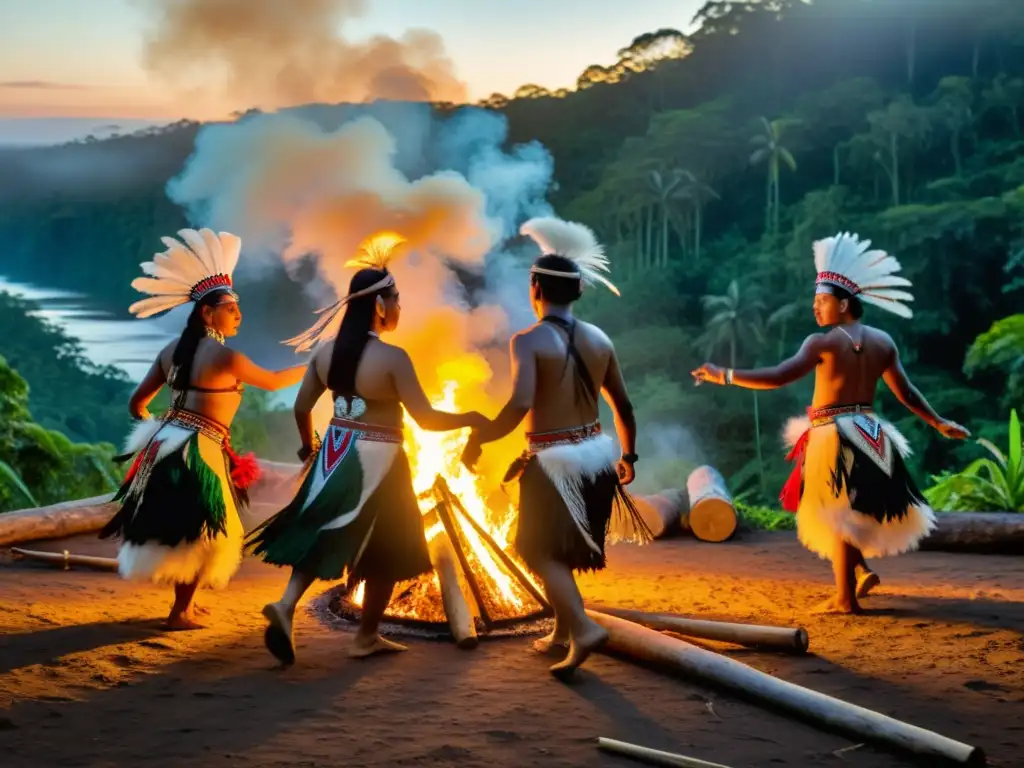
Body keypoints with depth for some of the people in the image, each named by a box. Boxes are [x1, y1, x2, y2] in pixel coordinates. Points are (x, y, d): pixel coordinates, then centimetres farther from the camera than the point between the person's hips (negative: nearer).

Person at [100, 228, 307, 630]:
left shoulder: (172, 351, 8)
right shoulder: (225, 357, -13)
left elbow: (137, 404, 12)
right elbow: (273, 381, 2)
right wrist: (311, 366, 17)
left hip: (167, 445, 8)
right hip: (198, 452, -8)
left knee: (180, 529, 22)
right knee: (204, 532, 7)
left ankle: (184, 602, 32)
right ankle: (179, 612, 12)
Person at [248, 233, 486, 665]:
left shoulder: (325, 352, 0)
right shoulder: (393, 357, -18)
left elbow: (301, 408, 7)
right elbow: (426, 419, -18)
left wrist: (309, 446, 26)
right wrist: (470, 418, -2)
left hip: (335, 454, 6)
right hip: (377, 462, -6)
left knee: (322, 535, 16)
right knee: (387, 551, 11)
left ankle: (286, 605, -5)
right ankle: (367, 637, 19)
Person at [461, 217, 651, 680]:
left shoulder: (529, 340, -15)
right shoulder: (599, 339, 4)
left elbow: (520, 405, -28)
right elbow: (624, 407, 10)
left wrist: (477, 440, -16)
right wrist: (628, 456, 23)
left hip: (554, 461, -6)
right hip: (596, 452, 7)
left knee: (542, 552, 3)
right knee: (562, 548, 22)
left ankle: (583, 628, -15)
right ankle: (562, 631, 25)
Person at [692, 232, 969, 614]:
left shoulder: (824, 342, -13)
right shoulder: (883, 341, 5)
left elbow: (779, 376, -22)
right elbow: (906, 393, 8)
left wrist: (724, 376, -21)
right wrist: (940, 424, 20)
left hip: (834, 435, -6)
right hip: (869, 432, 6)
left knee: (836, 513, 2)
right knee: (854, 508, 24)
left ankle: (845, 598, 5)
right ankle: (861, 571, 12)